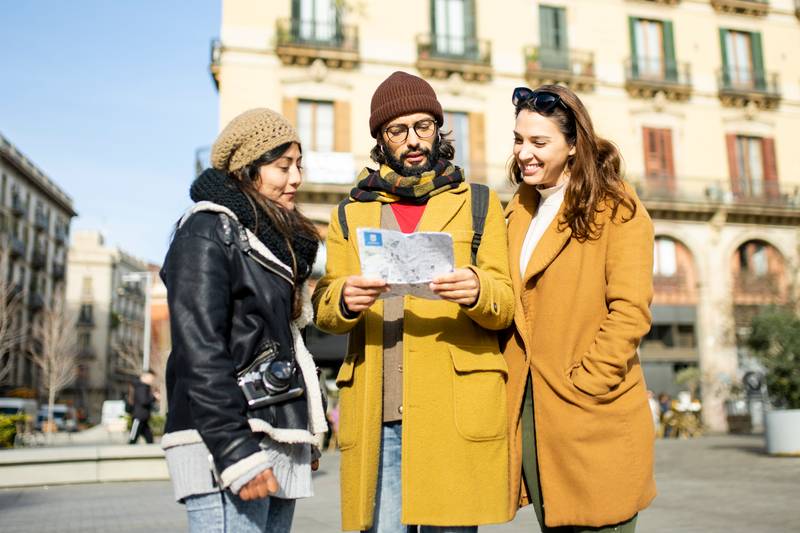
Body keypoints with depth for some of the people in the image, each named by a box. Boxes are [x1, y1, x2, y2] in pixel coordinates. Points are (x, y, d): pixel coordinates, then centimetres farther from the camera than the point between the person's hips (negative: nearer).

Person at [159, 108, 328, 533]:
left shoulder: (274, 240, 19)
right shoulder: (207, 232, -6)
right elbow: (199, 353, -16)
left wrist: (306, 438, 19)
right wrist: (235, 452, -21)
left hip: (278, 442, 8)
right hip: (227, 442, -8)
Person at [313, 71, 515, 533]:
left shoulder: (478, 203, 13)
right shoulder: (351, 213, 17)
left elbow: (506, 305, 4)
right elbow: (322, 309, 8)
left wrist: (477, 292, -19)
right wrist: (345, 299, -16)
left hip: (456, 407, -1)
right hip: (376, 412, 2)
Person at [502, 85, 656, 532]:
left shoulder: (617, 209, -4)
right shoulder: (519, 211, 14)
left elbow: (630, 311, -12)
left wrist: (579, 385, -15)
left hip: (594, 421, -5)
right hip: (529, 414, 6)